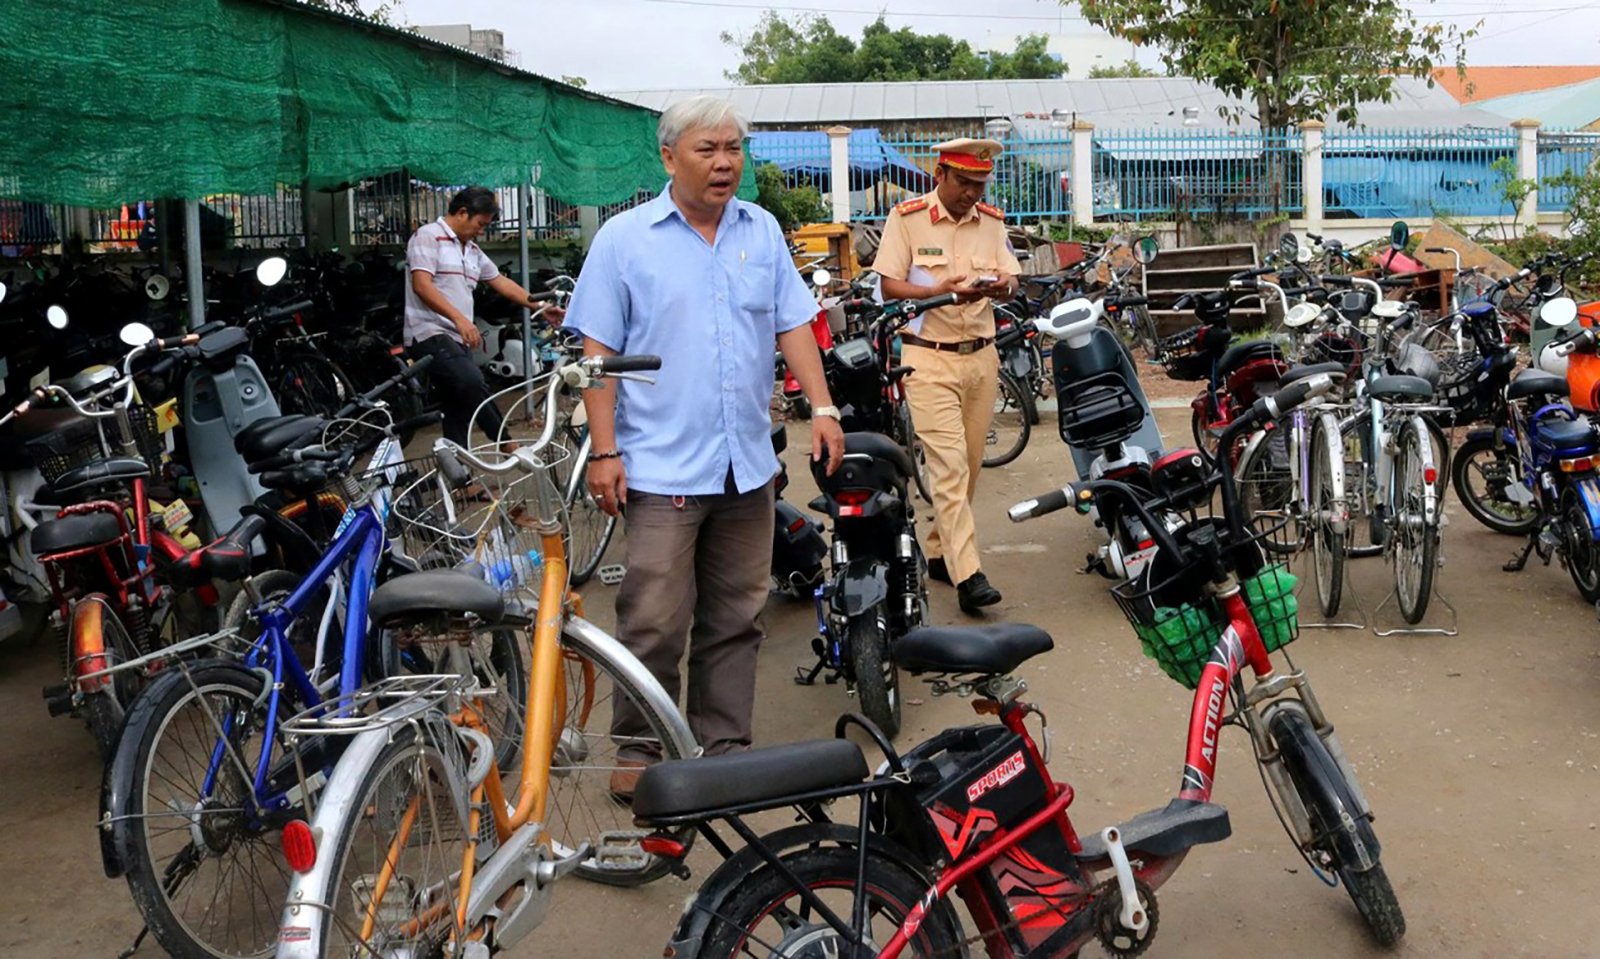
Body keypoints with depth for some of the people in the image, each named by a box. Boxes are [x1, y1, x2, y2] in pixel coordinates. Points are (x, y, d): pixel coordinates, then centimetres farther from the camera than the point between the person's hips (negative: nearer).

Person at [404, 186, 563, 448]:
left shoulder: (472, 250, 20)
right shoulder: (428, 238, -7)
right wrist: (460, 319, -28)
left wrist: (540, 307, 21)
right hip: (431, 335, -9)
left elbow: (501, 282, 26)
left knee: (459, 414, 5)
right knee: (474, 385, -26)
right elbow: (422, 286, -19)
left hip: (459, 339, 9)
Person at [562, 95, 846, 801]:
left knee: (736, 618, 10)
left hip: (747, 465, 4)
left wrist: (822, 406, -1)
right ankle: (637, 749, 13)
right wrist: (603, 452, -9)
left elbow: (793, 325, 12)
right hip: (661, 467, -4)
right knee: (655, 622, -4)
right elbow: (598, 351, -3)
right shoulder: (624, 238, -1)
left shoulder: (762, 232, 12)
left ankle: (724, 744, 21)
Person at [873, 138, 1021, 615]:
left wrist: (1003, 286, -15)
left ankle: (940, 552, 25)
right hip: (929, 358, -5)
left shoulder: (992, 222, 11)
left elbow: (1012, 279, 10)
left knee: (968, 464, 9)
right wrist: (939, 292, -22)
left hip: (981, 356, 5)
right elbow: (887, 286, -7)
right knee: (948, 464, -13)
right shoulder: (907, 218, -4)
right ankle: (967, 575, -17)